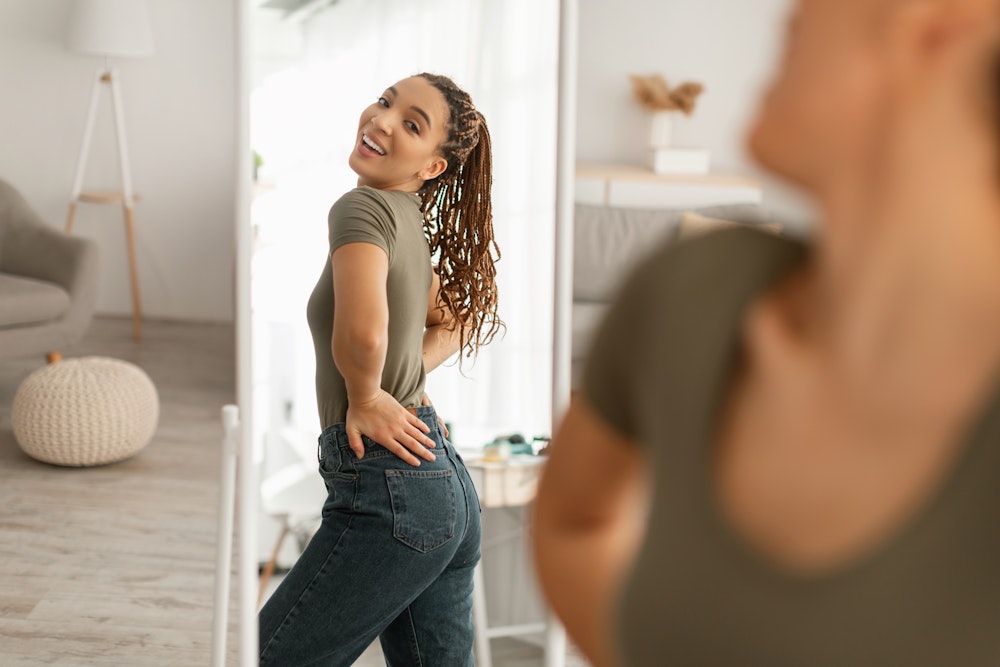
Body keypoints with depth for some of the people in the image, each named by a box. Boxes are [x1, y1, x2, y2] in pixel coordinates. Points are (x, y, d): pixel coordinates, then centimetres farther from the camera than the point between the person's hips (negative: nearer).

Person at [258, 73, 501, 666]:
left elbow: (361, 332, -31)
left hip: (389, 496, -9)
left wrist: (365, 398, -12)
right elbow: (459, 320, 31)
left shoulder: (362, 207, -12)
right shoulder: (412, 223, 14)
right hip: (449, 487, 9)